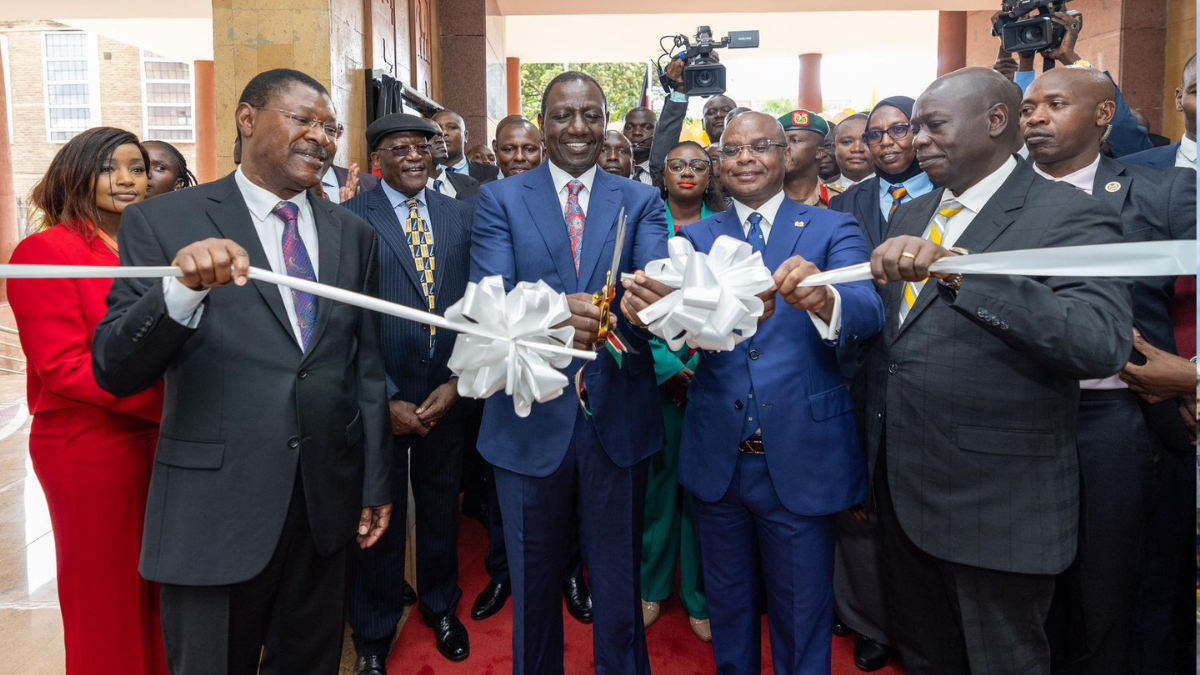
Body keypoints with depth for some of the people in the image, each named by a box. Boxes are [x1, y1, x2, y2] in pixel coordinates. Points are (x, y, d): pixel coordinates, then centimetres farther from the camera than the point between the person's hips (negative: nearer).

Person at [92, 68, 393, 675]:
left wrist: (375, 485, 10)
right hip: (215, 504, -3)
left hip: (328, 499, 4)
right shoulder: (162, 222, -6)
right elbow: (114, 373, -12)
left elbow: (367, 368, 9)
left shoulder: (354, 235, 6)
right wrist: (183, 287, -30)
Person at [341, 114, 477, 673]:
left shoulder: (460, 216, 5)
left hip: (447, 395, 3)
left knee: (442, 507, 17)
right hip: (378, 399, -3)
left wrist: (457, 383, -6)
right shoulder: (349, 219, -6)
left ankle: (440, 606, 42)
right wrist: (386, 400, -12)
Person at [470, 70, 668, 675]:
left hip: (618, 419, 1)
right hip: (531, 421, 0)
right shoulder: (500, 200, 1)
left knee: (619, 581, 16)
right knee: (533, 583, 18)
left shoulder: (642, 203, 4)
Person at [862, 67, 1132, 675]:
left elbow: (1103, 343, -28)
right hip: (901, 491, 7)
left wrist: (958, 270, -36)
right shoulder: (910, 215, 11)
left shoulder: (1071, 218, -12)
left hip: (996, 507, -6)